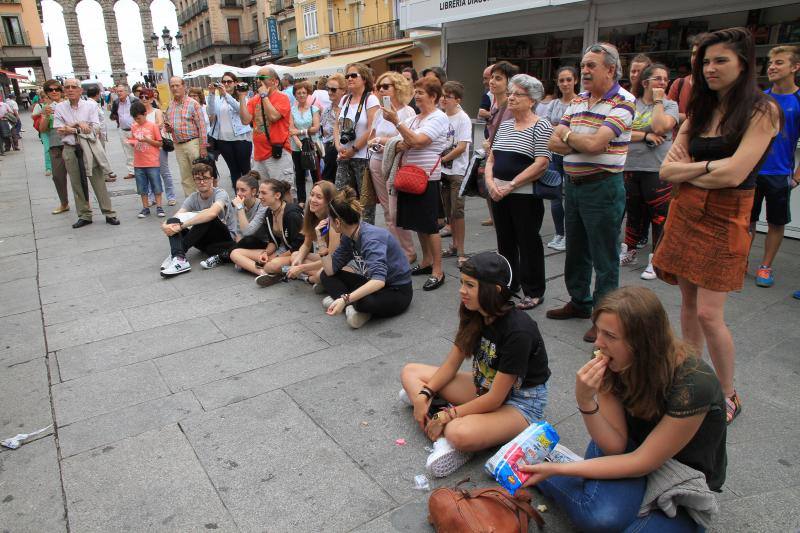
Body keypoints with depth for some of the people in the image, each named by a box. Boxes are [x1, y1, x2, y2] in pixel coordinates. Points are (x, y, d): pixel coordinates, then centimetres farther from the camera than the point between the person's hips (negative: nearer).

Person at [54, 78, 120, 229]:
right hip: (70, 150, 2)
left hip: (89, 148, -2)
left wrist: (70, 128, -10)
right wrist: (79, 124, -12)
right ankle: (84, 216, 16)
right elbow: (59, 130, -2)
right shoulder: (59, 107, 6)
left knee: (99, 182, -2)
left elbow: (94, 129, -9)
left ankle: (109, 214, 4)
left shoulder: (90, 105, 0)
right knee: (77, 184, 7)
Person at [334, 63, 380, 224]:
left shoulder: (371, 99, -6)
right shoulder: (345, 99, 13)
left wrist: (353, 149, -11)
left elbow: (371, 130, -14)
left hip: (363, 157, -6)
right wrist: (339, 146, -2)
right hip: (344, 157, 6)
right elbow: (337, 125, 15)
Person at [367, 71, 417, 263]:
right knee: (386, 210, 10)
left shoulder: (407, 111, -5)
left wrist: (385, 141, -13)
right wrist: (374, 144, -1)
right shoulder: (380, 111, 13)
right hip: (377, 162, 6)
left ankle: (407, 252, 6)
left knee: (395, 211, -7)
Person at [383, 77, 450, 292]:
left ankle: (437, 271, 1)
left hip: (426, 177, -8)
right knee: (417, 222, 13)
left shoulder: (438, 118, -11)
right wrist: (402, 145, -8)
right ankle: (426, 261, 27)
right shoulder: (415, 118, 15)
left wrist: (396, 121, -21)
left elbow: (417, 141, -23)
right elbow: (406, 143, 16)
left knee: (429, 224, -6)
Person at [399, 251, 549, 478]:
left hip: (520, 404, -9)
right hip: (484, 388, 9)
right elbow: (451, 365, 1)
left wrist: (447, 416, -19)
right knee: (410, 372, 0)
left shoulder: (518, 331, -29)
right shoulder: (475, 315, -6)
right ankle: (443, 440, -18)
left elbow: (495, 399, -25)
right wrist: (424, 395, -12)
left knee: (460, 434, -41)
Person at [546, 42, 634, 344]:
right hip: (573, 183, 8)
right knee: (575, 250, 18)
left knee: (605, 257, 1)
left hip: (603, 187, -8)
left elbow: (594, 144, -22)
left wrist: (568, 135, -4)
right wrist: (581, 143, -13)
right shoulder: (578, 101, 12)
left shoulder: (622, 102, -11)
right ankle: (579, 302, 34)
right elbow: (555, 142, 5)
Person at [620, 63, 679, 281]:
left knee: (659, 215, -1)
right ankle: (629, 253, 31)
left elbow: (660, 127, -17)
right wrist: (646, 136, -14)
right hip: (630, 167, 3)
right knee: (633, 212, 16)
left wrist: (658, 100, -8)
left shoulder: (669, 105, 2)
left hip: (658, 170, -3)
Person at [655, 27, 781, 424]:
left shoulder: (762, 111, -7)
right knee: (689, 302, 10)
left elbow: (734, 173, -19)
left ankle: (728, 396, 11)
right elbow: (667, 170, 4)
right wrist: (709, 167, -11)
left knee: (709, 313, -8)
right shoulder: (699, 111, 11)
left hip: (724, 219, -6)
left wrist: (686, 171, -5)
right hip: (685, 213, 6)